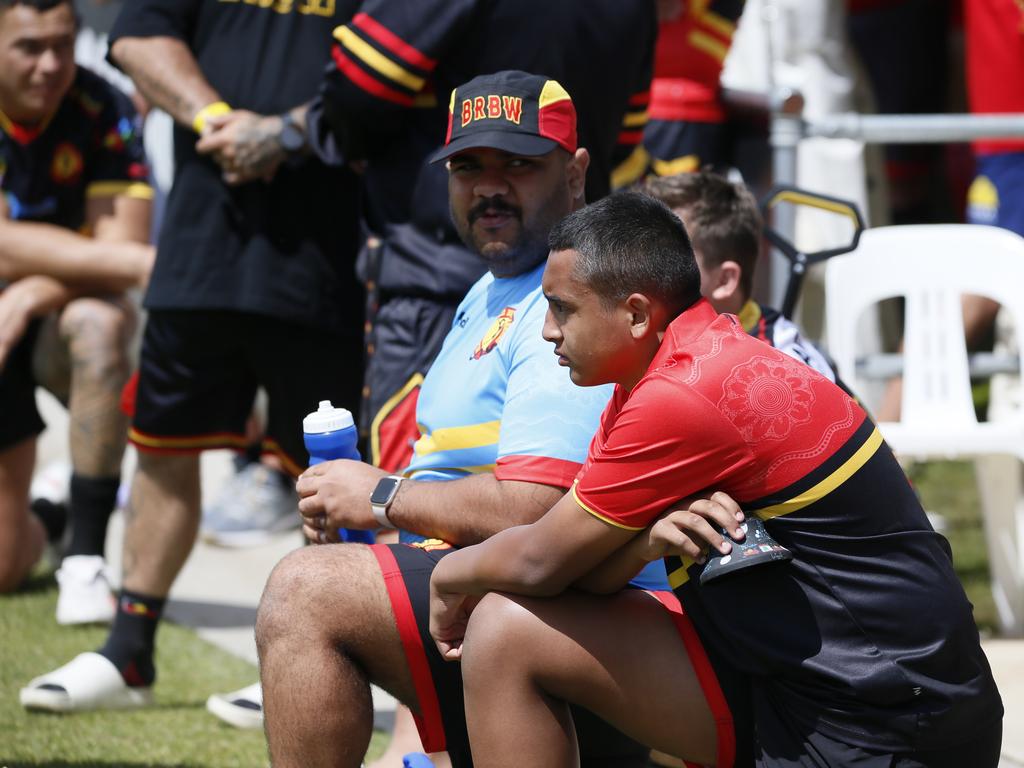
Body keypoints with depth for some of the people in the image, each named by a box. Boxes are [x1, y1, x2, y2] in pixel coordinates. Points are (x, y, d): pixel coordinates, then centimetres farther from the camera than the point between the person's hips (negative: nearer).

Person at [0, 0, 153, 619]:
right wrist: (138, 263, -35)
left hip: (61, 316, 0)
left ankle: (85, 561, -30)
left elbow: (122, 242, -21)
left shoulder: (101, 111, -14)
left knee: (99, 324, -39)